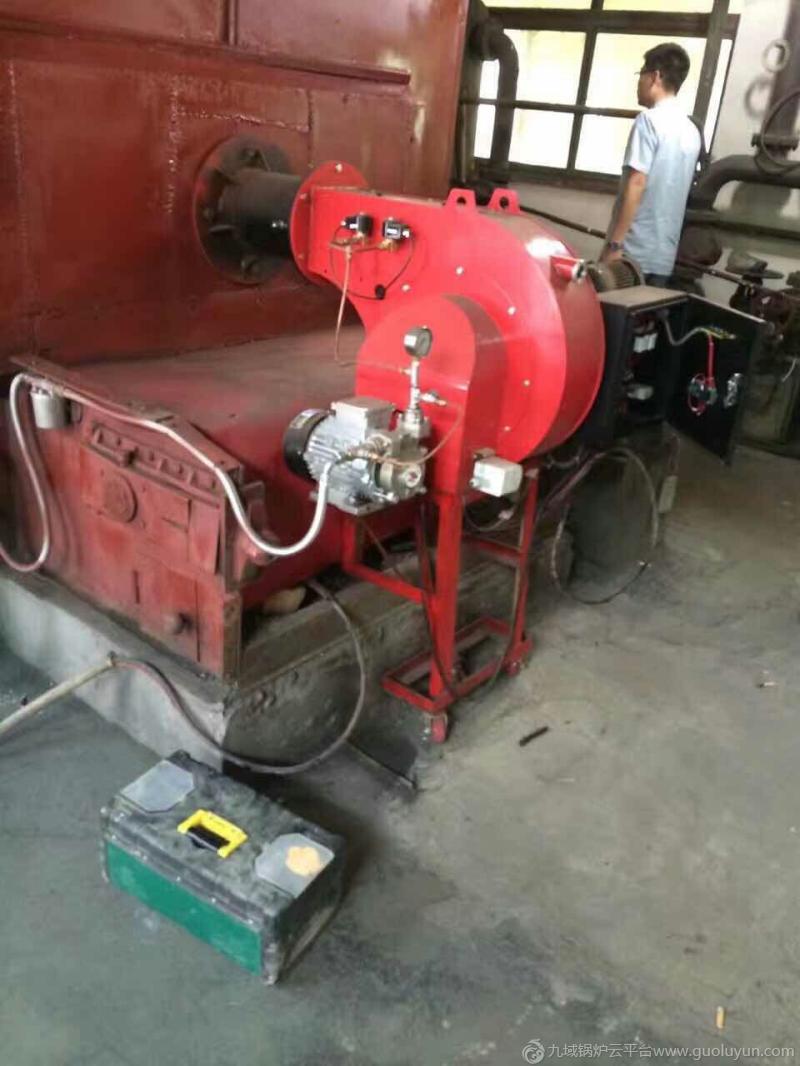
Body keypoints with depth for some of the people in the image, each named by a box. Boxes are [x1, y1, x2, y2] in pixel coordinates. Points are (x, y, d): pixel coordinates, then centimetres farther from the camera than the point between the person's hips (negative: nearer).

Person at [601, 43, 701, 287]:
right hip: (665, 255, 7)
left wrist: (614, 243, -16)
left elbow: (636, 183, -16)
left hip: (634, 251, -7)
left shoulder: (649, 120, -8)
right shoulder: (692, 131, 16)